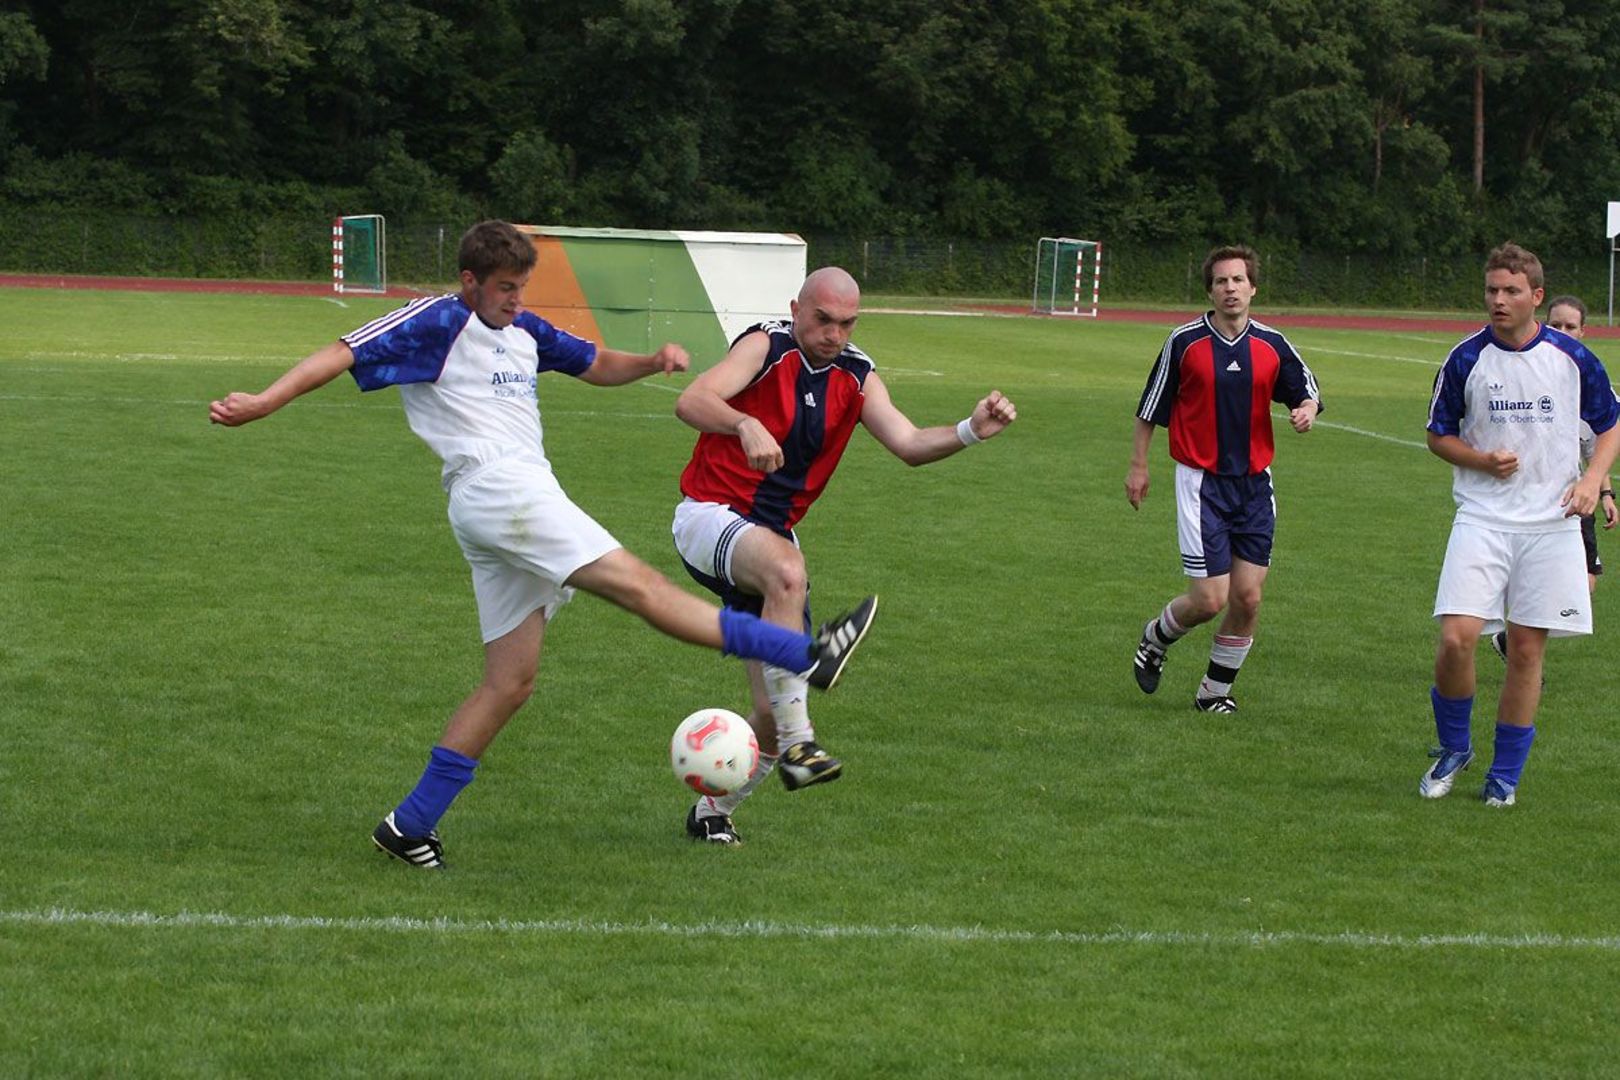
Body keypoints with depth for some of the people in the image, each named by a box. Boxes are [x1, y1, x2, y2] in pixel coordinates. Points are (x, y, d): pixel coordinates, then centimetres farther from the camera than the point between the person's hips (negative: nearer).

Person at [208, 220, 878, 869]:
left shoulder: (522, 331, 22)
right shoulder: (436, 323, -1)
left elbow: (596, 365, 33)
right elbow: (344, 354, -9)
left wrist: (653, 362, 11)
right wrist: (263, 403, -20)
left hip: (524, 494, 10)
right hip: (496, 489, -10)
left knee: (510, 682, 6)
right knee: (637, 584, -14)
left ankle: (411, 825, 6)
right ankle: (808, 655, -21)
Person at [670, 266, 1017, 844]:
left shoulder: (856, 376, 8)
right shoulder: (766, 346, -10)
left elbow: (909, 443, -1)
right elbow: (691, 402, -25)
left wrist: (971, 430, -19)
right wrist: (747, 425, -44)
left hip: (772, 533, 7)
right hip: (709, 515, -7)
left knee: (773, 716, 2)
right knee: (786, 570, -40)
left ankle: (712, 812, 26)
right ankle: (797, 747, -38)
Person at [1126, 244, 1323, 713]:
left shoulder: (1272, 345, 2)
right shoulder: (1185, 341, -5)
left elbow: (1307, 391, 12)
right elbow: (1150, 408, 4)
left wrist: (1306, 410, -11)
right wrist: (1138, 465, 5)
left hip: (1254, 484, 3)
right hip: (1201, 482, -3)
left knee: (1247, 597, -1)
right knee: (1210, 600, -9)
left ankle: (1217, 689, 18)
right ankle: (1155, 639, 22)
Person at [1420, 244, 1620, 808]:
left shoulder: (1572, 358, 0)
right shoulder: (1466, 359, -2)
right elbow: (1438, 434, 8)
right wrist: (1482, 459, -11)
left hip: (1551, 523, 1)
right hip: (1482, 521, -1)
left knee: (1527, 649, 2)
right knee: (1456, 638, -15)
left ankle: (1505, 774, 15)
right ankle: (1453, 746, 10)